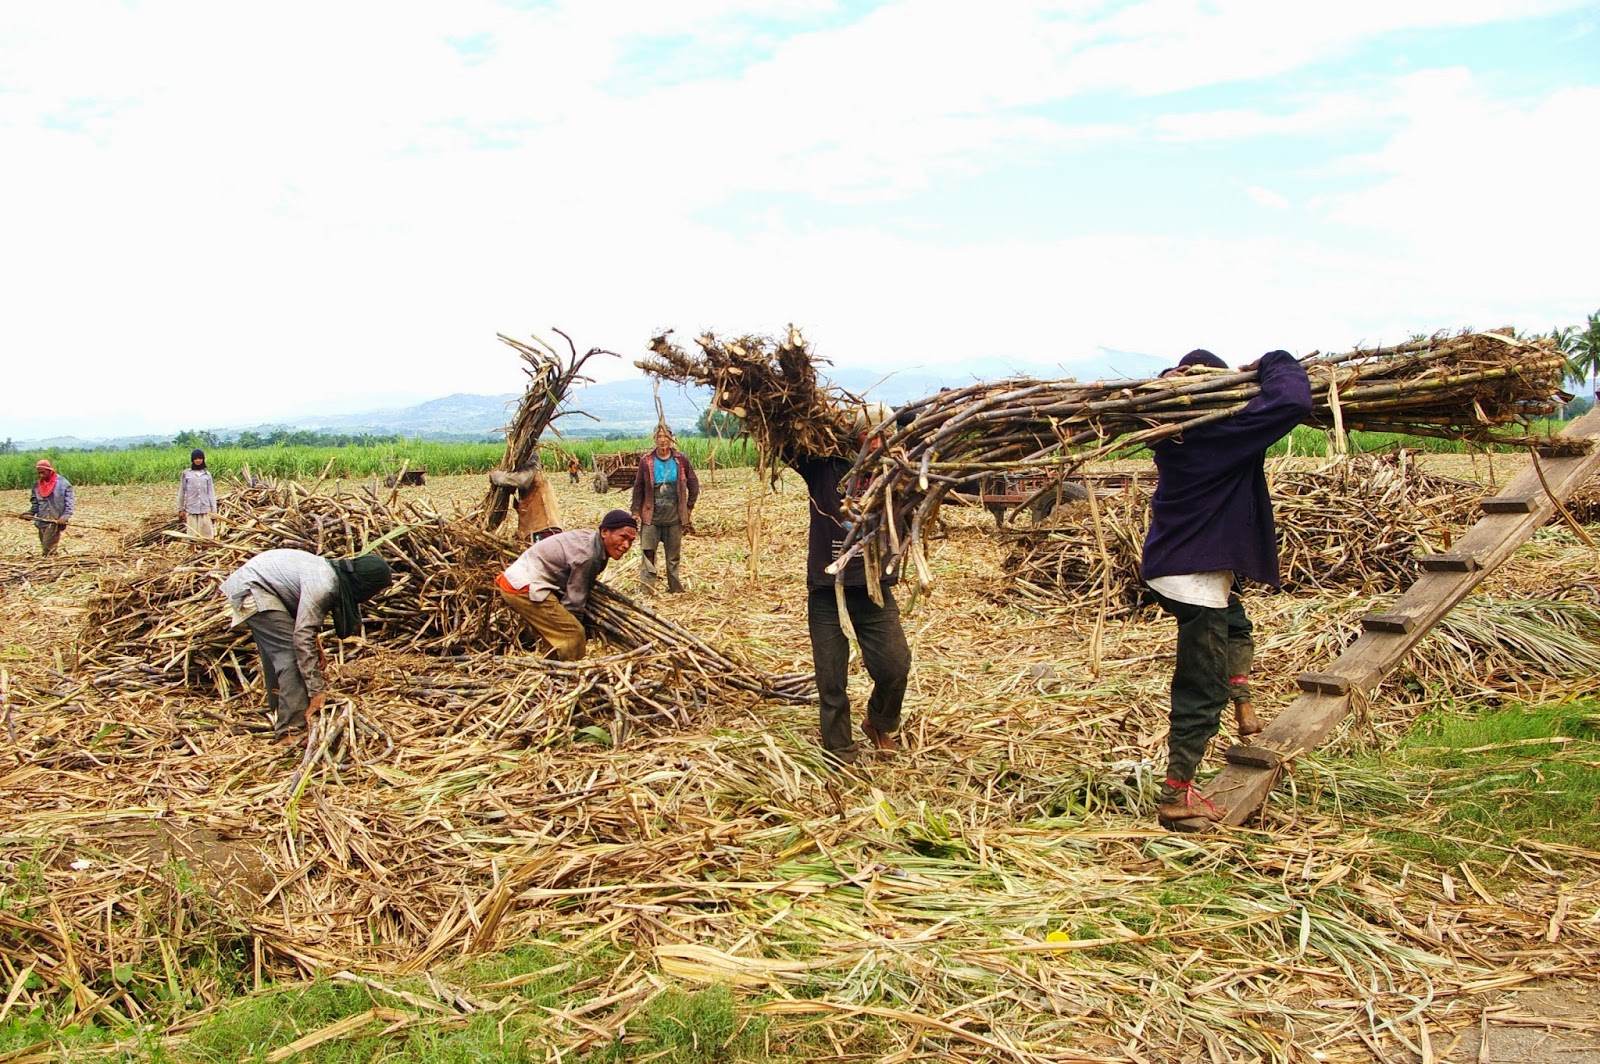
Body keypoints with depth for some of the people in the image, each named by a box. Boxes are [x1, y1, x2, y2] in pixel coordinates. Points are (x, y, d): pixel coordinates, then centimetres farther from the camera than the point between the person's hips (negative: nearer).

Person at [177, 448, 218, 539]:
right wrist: (180, 509, 4)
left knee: (207, 535, -1)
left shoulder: (207, 474, 6)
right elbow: (181, 492, 5)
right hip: (191, 510, -1)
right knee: (192, 536, 1)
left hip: (205, 509, 1)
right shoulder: (186, 473, 2)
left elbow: (211, 492, 6)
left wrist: (214, 510, 2)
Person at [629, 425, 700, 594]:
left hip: (674, 517, 1)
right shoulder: (646, 461, -2)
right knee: (647, 551, -7)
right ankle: (647, 588, -5)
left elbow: (693, 484, 8)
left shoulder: (681, 459, 0)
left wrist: (689, 508, 6)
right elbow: (638, 488, 3)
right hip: (651, 516, -1)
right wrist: (636, 511, -1)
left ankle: (675, 587, 19)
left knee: (674, 555, 9)